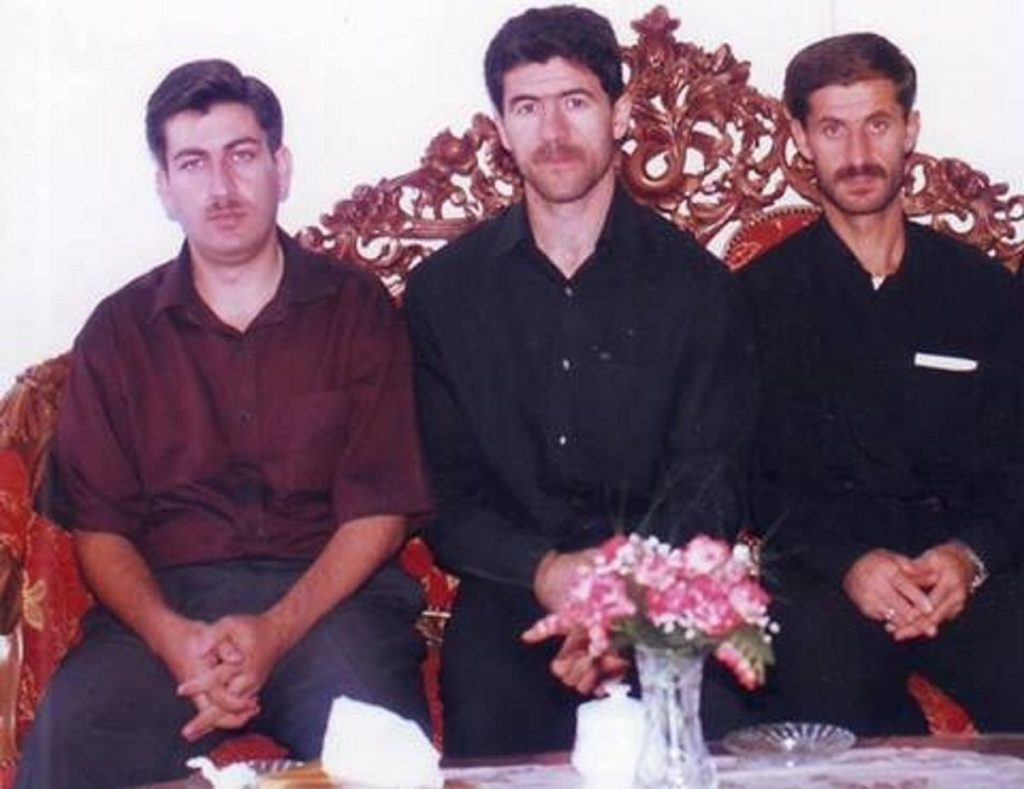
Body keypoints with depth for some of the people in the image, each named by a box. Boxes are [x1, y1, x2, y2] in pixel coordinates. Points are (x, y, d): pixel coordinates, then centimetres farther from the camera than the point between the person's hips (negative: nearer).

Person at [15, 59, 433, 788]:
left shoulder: (358, 309, 9)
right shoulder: (117, 332, 13)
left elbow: (379, 509, 2)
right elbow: (99, 528, 7)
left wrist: (276, 632, -14)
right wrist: (172, 637, -14)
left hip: (329, 597, -1)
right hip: (166, 605, 1)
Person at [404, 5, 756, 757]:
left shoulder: (697, 284, 5)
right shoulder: (444, 289, 8)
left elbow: (708, 488, 0)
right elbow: (445, 491, 4)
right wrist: (546, 572, -16)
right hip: (510, 593, 0)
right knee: (491, 743, -27)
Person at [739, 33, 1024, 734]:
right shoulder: (762, 295, 10)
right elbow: (753, 477, 3)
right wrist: (849, 563, -15)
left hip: (966, 566, 2)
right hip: (821, 568, -2)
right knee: (827, 692, -35)